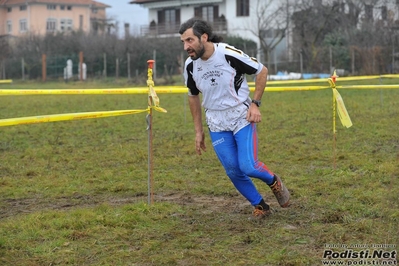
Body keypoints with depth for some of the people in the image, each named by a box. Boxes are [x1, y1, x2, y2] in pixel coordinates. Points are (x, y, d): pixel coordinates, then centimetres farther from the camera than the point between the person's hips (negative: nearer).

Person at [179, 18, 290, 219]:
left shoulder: (229, 54, -21)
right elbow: (193, 96, 11)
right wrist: (198, 130, 11)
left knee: (248, 166, -14)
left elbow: (262, 71, -8)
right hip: (217, 125, 4)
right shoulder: (190, 66, -6)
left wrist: (255, 103, -13)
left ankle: (274, 181, 19)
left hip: (242, 118, -4)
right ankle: (260, 206, 21)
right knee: (233, 172, 1)